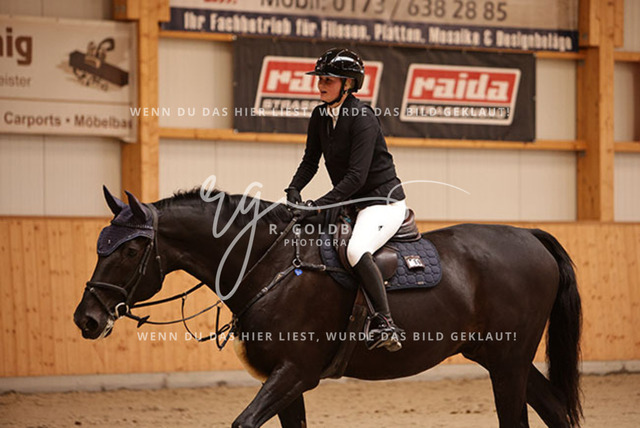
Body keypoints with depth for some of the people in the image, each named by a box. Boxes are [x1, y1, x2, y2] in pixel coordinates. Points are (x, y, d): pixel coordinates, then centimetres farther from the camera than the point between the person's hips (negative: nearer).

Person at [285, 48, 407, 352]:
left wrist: (318, 206, -29)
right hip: (351, 203, 10)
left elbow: (356, 176, -25)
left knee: (356, 250, -34)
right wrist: (294, 190, -7)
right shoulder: (321, 116, 6)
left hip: (383, 201, -10)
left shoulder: (362, 118, -19)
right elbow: (310, 161, 13)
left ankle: (384, 324, -35)